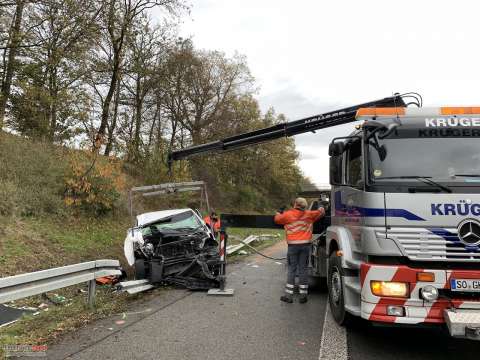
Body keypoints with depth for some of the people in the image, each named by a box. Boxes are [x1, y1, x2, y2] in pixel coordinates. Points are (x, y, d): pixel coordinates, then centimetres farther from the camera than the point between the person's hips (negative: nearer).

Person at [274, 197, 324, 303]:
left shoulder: (288, 214, -3)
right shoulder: (309, 214, 5)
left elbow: (277, 219, 11)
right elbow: (321, 212, 18)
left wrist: (279, 212, 32)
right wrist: (322, 209, 42)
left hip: (293, 245, -2)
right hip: (305, 245, 2)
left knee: (291, 269, 4)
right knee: (303, 269, 6)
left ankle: (289, 295, 5)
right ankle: (303, 295, 9)